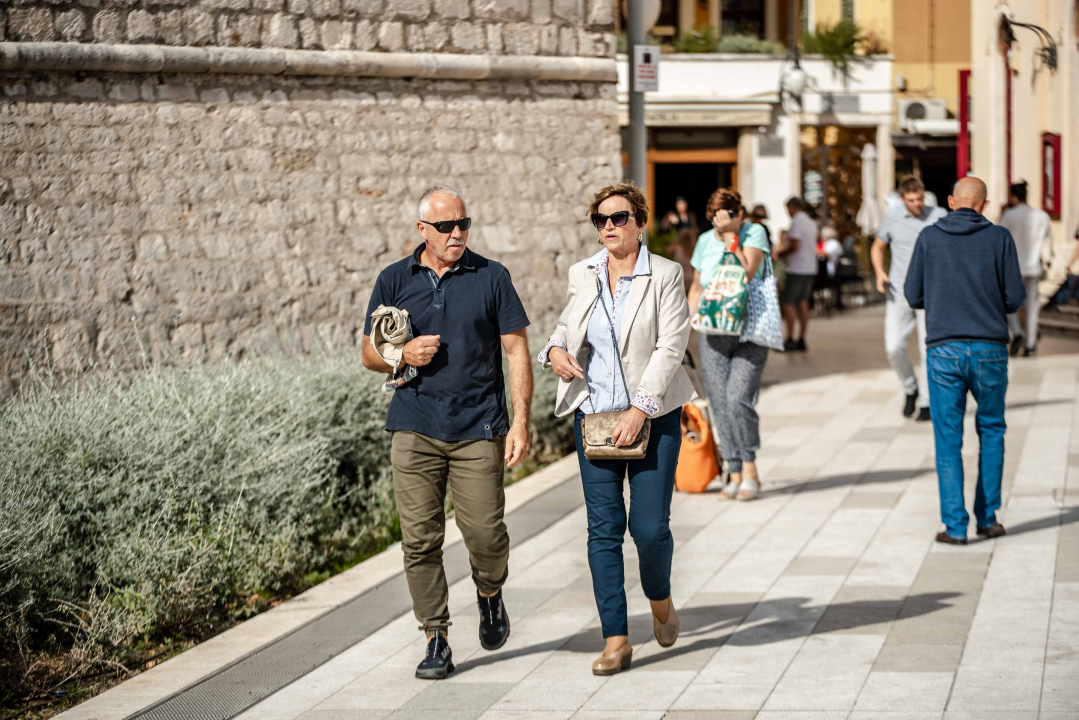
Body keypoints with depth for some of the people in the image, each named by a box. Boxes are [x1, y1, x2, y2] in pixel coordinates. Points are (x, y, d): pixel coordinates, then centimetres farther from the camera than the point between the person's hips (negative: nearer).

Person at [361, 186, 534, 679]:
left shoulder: (491, 278, 5)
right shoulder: (393, 281, 9)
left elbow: (516, 351, 4)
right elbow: (369, 353, 14)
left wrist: (521, 421, -5)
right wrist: (404, 355, -9)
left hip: (479, 430, -1)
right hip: (414, 429, 1)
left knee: (485, 532, -6)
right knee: (420, 537, -2)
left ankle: (489, 594, 26)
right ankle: (436, 639, 8)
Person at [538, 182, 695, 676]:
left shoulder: (665, 275, -4)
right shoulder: (582, 275, 8)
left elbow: (670, 348, -11)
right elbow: (566, 326, 22)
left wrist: (640, 409, -19)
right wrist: (555, 350, -2)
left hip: (653, 415, -3)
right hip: (594, 414, 3)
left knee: (650, 526, -7)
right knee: (603, 528, -1)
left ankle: (659, 598, 25)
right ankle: (616, 639, 4)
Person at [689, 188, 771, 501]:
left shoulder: (754, 233, -1)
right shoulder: (705, 241, 10)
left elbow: (747, 272, -16)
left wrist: (731, 237, -14)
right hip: (713, 334, 4)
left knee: (738, 400, -16)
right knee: (720, 405, -1)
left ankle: (750, 471, -3)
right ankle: (735, 474, 6)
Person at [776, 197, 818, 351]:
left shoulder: (796, 221, -12)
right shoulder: (811, 222, 15)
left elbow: (795, 246, -19)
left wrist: (781, 253, -3)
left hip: (797, 269, -8)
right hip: (810, 268, 8)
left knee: (787, 302, -3)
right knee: (803, 303, 9)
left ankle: (790, 338, -6)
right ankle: (801, 340, 9)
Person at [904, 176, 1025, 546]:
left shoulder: (929, 237, 1)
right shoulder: (999, 238, -1)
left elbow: (913, 296, 4)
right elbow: (1015, 298, -1)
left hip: (944, 349, 0)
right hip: (990, 349, 0)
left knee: (948, 438, 5)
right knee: (991, 431, 18)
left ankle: (955, 525, 1)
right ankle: (987, 516, 18)